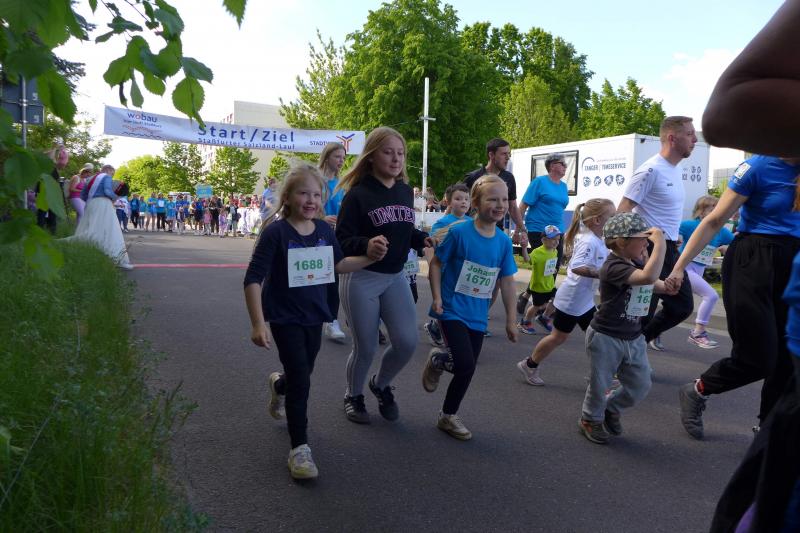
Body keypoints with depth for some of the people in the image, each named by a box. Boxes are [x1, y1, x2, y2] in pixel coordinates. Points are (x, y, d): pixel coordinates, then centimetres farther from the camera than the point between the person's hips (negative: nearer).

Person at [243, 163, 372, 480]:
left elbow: (338, 264, 13)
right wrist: (258, 324, -23)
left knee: (302, 374, 19)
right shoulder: (276, 232, -18)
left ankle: (279, 385, 56)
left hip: (314, 315, 6)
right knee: (300, 380, -10)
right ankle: (300, 448, 5)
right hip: (285, 318, -5)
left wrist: (370, 258, -1)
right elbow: (253, 279, -19)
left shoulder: (324, 230, -2)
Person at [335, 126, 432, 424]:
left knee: (407, 342, -2)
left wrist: (423, 240, -4)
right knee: (365, 348, 4)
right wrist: (366, 245, -37)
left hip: (396, 277, 5)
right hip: (361, 279, -5)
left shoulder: (405, 191, 5)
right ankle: (353, 396, 34)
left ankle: (381, 385, 28)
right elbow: (342, 239, -17)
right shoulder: (358, 194, -13)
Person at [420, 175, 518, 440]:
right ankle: (437, 362, 14)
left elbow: (507, 281, 6)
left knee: (467, 369, 12)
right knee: (466, 365, -17)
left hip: (478, 316, 5)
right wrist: (436, 298, -13)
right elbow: (436, 263, -6)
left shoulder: (504, 241, -1)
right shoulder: (458, 232, -15)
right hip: (452, 309, -5)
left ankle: (448, 416, 36)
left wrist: (511, 319, 8)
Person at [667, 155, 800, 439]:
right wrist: (679, 266, -12)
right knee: (757, 358, -5)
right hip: (752, 263, -6)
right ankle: (696, 392, 21)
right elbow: (714, 221, -9)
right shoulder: (757, 167, -9)